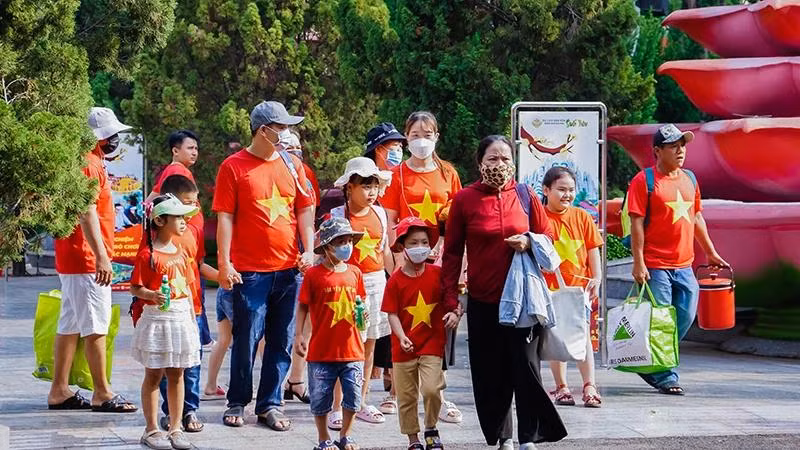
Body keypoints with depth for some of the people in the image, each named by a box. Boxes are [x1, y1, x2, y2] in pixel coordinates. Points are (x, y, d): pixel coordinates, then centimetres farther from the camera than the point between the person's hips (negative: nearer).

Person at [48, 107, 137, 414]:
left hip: (71, 260, 10)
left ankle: (59, 391, 13)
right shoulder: (89, 164, -15)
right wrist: (102, 256, -25)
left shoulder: (90, 161, 17)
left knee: (70, 324, 10)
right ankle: (102, 394, -2)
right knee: (96, 325, -6)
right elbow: (87, 213, -22)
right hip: (87, 260, -10)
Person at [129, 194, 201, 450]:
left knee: (177, 374, 9)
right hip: (157, 319, -6)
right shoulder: (148, 255, -10)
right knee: (154, 375, 3)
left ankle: (175, 429, 16)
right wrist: (152, 295, -28)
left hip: (181, 319, 6)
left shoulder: (181, 252, 9)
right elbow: (134, 288, -10)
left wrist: (192, 319, 13)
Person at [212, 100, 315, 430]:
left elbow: (305, 209, 13)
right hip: (250, 270, -4)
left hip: (288, 268, 4)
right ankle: (237, 403, 16)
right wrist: (224, 262, -9)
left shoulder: (292, 165, 10)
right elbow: (225, 217, -3)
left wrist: (309, 251, 0)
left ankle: (270, 405, 15)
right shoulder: (234, 167, -1)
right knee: (246, 339, 1)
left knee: (281, 342, 6)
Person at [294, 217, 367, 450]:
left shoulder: (354, 273, 5)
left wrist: (362, 314, -5)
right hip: (322, 350, -3)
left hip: (351, 349, 3)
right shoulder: (314, 274, -7)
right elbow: (303, 306, -1)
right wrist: (299, 335, -6)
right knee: (321, 398, 6)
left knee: (353, 395, 6)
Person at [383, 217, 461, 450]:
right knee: (406, 396, 7)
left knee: (432, 389, -14)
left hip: (432, 343, 0)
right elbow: (392, 314, -6)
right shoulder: (396, 280, -5)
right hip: (404, 347, 0)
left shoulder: (437, 273, 0)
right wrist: (402, 337, -18)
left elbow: (451, 300, 9)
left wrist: (455, 313, -12)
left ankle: (431, 429, 12)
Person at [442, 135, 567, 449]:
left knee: (526, 367, -5)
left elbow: (547, 236, 11)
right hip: (483, 301, 0)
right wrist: (450, 297, -1)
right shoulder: (464, 199, -1)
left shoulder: (525, 196, 2)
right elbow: (452, 251, 3)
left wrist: (529, 242, -11)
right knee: (490, 372, 5)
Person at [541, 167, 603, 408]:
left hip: (580, 286, 1)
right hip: (550, 288, -1)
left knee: (582, 335, -4)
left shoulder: (582, 217, 5)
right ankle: (561, 387, 15)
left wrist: (596, 278, 1)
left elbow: (593, 249, 10)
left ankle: (589, 386, -3)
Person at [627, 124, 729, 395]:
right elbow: (637, 223, -10)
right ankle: (666, 377, 5)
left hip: (684, 265, 7)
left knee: (685, 317, 6)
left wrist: (710, 252, 21)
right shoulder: (644, 181, -7)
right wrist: (638, 263, -15)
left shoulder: (689, 179, 14)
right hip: (655, 266, -7)